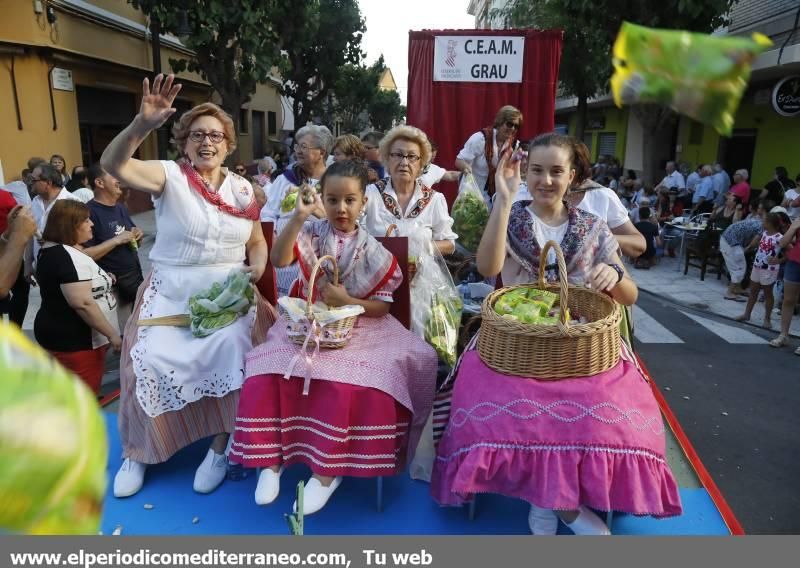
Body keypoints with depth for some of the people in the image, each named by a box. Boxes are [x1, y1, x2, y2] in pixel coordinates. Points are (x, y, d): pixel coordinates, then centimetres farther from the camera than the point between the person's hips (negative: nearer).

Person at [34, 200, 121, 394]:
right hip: (74, 340, -11)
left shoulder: (52, 250, 11)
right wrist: (112, 334, -22)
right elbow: (83, 303, -28)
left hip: (63, 334, 11)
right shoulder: (68, 257, -22)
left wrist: (102, 280, 21)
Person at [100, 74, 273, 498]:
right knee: (151, 361, -15)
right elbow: (113, 165, -22)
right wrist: (142, 125, -38)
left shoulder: (242, 189, 6)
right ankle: (138, 452, 13)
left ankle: (219, 446, 1)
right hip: (171, 293, -1)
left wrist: (256, 268, -7)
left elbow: (257, 243, 14)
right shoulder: (169, 176, -3)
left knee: (231, 352, -21)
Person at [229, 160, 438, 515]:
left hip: (355, 329, -1)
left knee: (341, 384, -29)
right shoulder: (312, 232, -1)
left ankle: (328, 469, -11)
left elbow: (382, 307, -2)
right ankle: (271, 458, -2)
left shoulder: (373, 252, -2)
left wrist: (347, 301, -18)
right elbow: (278, 260, -20)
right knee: (265, 376, -21)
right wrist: (298, 217, -30)